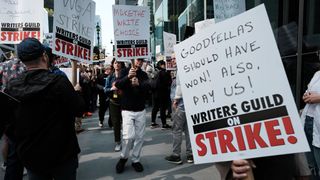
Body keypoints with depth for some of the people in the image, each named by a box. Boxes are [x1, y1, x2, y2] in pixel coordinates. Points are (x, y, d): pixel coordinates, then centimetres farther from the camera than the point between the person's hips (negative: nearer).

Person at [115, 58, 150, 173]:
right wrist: (128, 77, -37)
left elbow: (148, 86, -16)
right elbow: (117, 85, -19)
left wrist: (138, 84, -38)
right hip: (127, 110, -3)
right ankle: (123, 157, 14)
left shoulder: (143, 74, 5)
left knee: (139, 137, 6)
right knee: (128, 136, -11)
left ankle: (136, 160, 22)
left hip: (141, 110, 3)